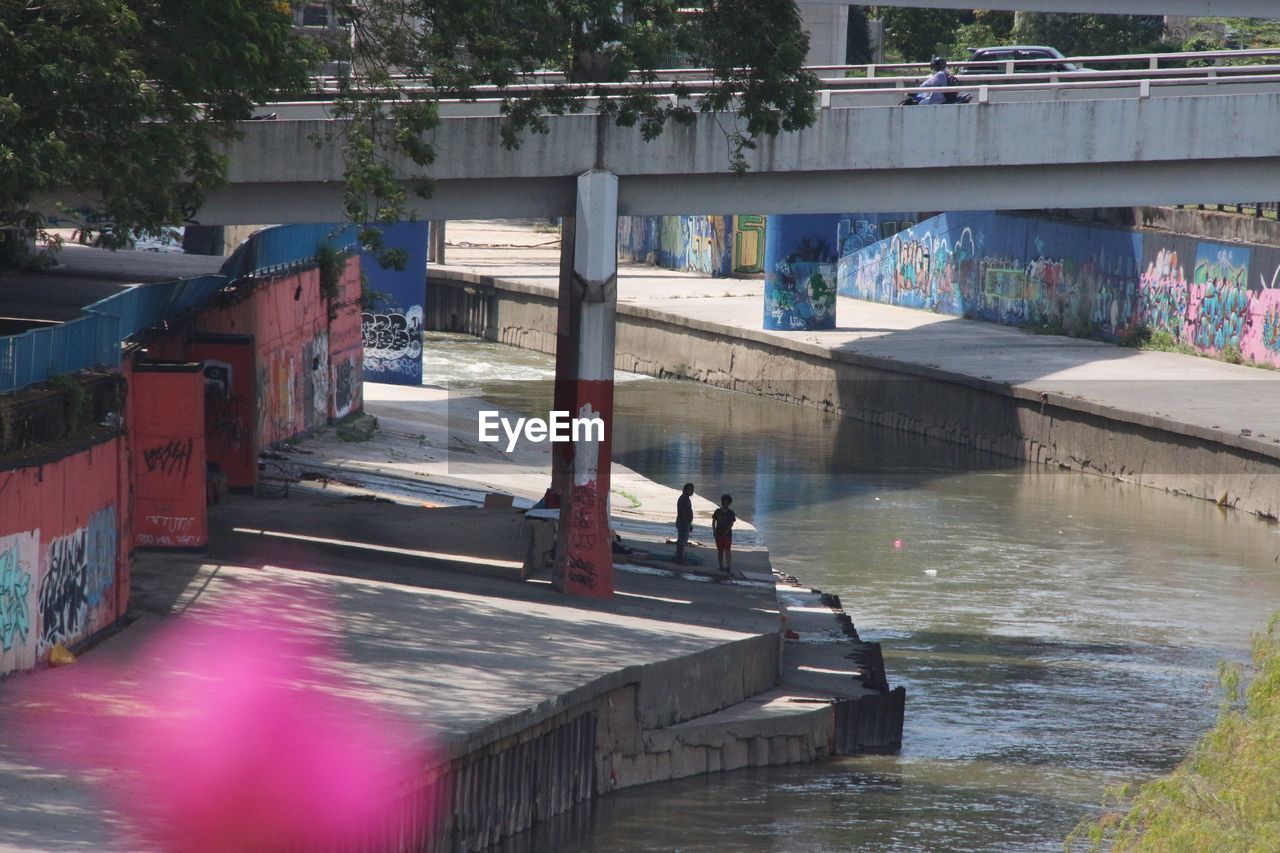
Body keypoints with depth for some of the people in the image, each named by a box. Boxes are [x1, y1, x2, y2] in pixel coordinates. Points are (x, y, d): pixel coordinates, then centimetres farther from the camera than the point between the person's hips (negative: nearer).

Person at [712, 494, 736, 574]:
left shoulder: (730, 513, 0)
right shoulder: (717, 512, 5)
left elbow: (731, 524, -5)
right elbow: (713, 522, 7)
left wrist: (726, 531, -17)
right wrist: (714, 531, -6)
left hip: (727, 534, -2)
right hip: (718, 534, 2)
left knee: (727, 550, -10)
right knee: (720, 550, 6)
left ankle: (728, 566, -15)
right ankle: (721, 566, 12)